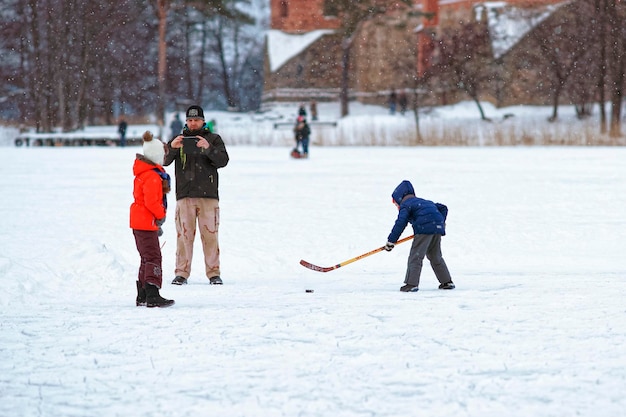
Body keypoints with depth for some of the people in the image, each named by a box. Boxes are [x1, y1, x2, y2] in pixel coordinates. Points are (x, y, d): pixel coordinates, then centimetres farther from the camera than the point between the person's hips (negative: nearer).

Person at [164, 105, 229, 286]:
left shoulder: (214, 139, 10)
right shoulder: (178, 140, 13)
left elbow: (223, 161, -5)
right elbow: (164, 161, 0)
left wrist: (208, 148, -22)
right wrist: (171, 147, -21)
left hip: (208, 196, -1)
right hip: (185, 195, 1)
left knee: (210, 235, -2)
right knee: (184, 235, -2)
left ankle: (214, 273, 3)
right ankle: (181, 273, 2)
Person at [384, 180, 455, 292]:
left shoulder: (405, 205, 9)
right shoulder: (424, 201, 32)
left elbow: (400, 223, -5)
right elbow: (443, 208, 34)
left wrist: (391, 241, -4)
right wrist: (441, 222, 29)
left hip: (425, 228, -7)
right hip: (438, 228, 8)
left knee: (415, 256, -5)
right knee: (435, 256, 21)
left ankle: (411, 284, -14)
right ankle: (447, 282, 23)